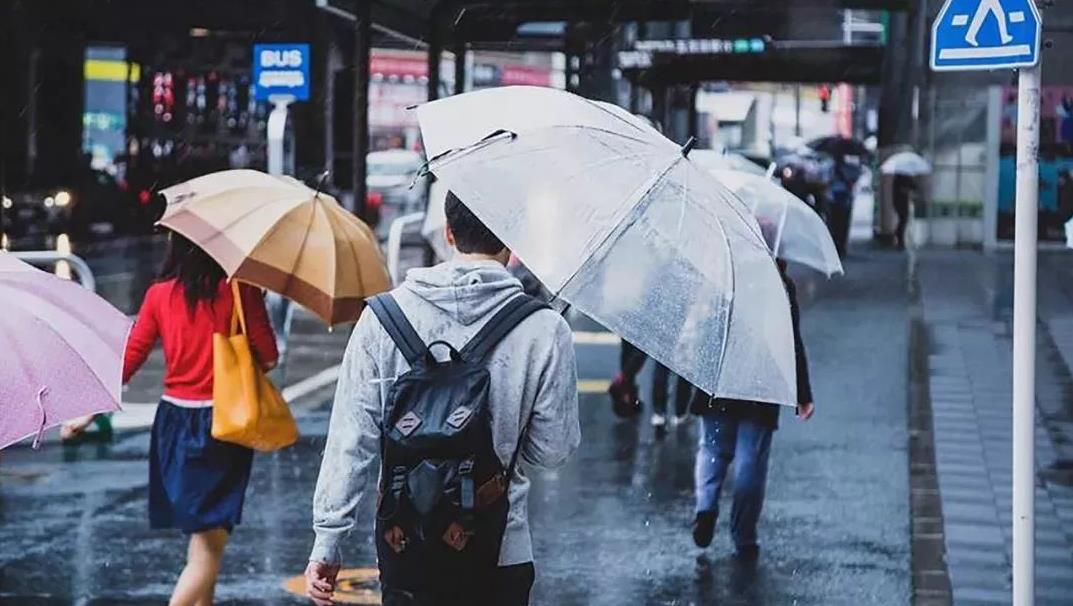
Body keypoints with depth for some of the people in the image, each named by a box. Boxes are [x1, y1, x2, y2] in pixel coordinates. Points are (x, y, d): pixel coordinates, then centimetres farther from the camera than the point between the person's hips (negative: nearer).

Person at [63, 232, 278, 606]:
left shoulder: (159, 295, 1)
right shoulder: (239, 290, -8)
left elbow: (128, 359, 1)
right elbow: (268, 358, -8)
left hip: (174, 420, 4)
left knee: (201, 537, 20)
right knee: (209, 548, -6)